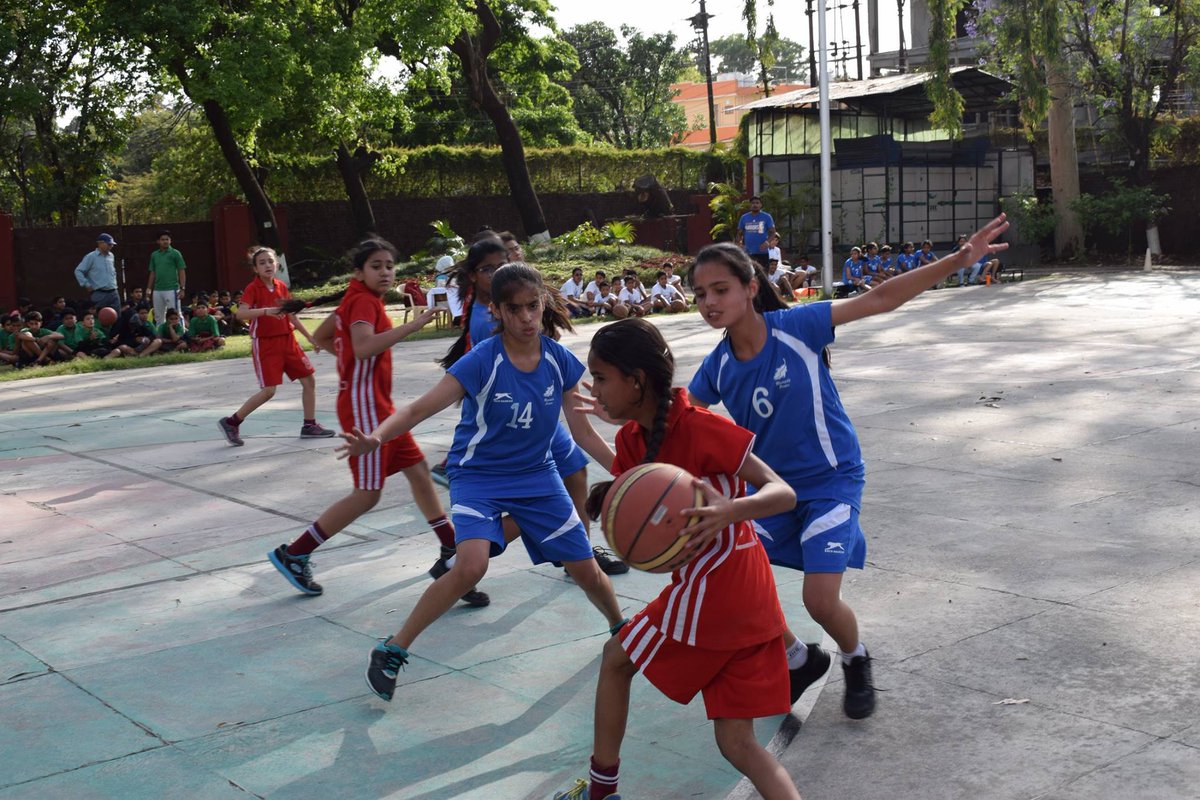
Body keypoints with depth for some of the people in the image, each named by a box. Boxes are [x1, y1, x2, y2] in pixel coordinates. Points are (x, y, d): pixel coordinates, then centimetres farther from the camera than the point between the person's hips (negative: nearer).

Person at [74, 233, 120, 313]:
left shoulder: (111, 256, 14)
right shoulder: (91, 257, -5)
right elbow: (78, 271, -5)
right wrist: (86, 285, -10)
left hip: (113, 293, 6)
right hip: (99, 294, -6)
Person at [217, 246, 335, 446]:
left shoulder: (281, 287, 7)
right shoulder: (253, 289, -11)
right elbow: (240, 313, -27)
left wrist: (310, 337, 15)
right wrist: (266, 311, -40)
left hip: (287, 340, 7)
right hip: (265, 343, -6)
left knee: (309, 380, 6)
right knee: (268, 390, -12)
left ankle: (309, 426, 18)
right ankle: (231, 422, 3)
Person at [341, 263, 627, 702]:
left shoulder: (560, 360, -9)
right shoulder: (482, 360, -20)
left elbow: (582, 429, 1)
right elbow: (420, 408, -25)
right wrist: (376, 437, -42)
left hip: (536, 475, 4)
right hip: (478, 475, -4)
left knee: (586, 569, 7)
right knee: (471, 566, -28)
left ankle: (621, 628, 40)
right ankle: (392, 650, -10)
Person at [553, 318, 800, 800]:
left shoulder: (701, 427, -17)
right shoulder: (634, 439, 7)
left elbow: (784, 494, -18)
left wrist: (729, 511, -38)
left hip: (709, 593, -8)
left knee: (616, 660, 15)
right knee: (737, 744, 10)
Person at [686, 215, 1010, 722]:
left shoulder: (795, 326, -20)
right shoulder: (717, 368, -8)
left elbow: (879, 300, -20)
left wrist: (959, 259, -24)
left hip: (831, 480, -5)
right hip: (771, 484, 5)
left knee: (821, 601, -15)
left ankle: (855, 662, 23)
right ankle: (800, 661, 28)